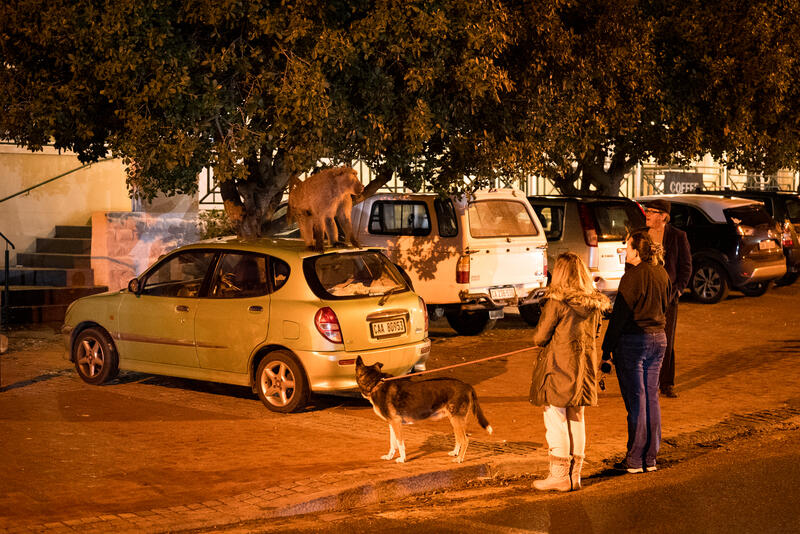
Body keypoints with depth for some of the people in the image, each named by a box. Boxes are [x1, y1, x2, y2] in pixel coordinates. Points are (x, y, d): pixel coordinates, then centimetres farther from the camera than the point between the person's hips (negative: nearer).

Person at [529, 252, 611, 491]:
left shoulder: (556, 303, -15)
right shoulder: (594, 303, 4)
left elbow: (540, 337, -9)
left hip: (559, 367, -6)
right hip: (584, 367, 6)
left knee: (555, 420, 1)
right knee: (576, 419, 13)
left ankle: (559, 475, 3)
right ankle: (575, 475, 17)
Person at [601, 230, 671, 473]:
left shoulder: (632, 276, -17)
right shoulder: (662, 274, 5)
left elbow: (619, 316, -16)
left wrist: (606, 350, -12)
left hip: (633, 341, -7)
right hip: (658, 338, 7)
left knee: (635, 399, -1)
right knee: (651, 397, 13)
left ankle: (635, 460, 5)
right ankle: (651, 457, 18)